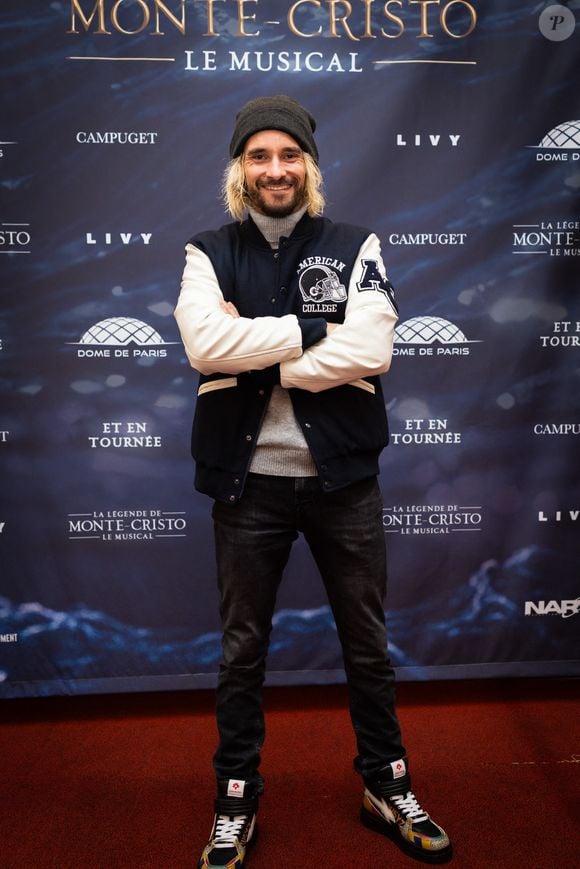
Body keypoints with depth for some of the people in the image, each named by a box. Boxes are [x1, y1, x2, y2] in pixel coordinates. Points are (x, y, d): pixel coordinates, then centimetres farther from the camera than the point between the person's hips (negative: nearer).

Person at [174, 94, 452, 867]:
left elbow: (370, 351, -15)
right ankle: (236, 805, 34)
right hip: (249, 482, 0)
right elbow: (204, 343, -16)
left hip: (342, 478, 0)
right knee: (243, 649, 13)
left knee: (367, 643, 14)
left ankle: (388, 789, 37)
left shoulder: (355, 247, 2)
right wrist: (314, 326, -16)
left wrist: (254, 364, -15)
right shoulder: (210, 253, 3)